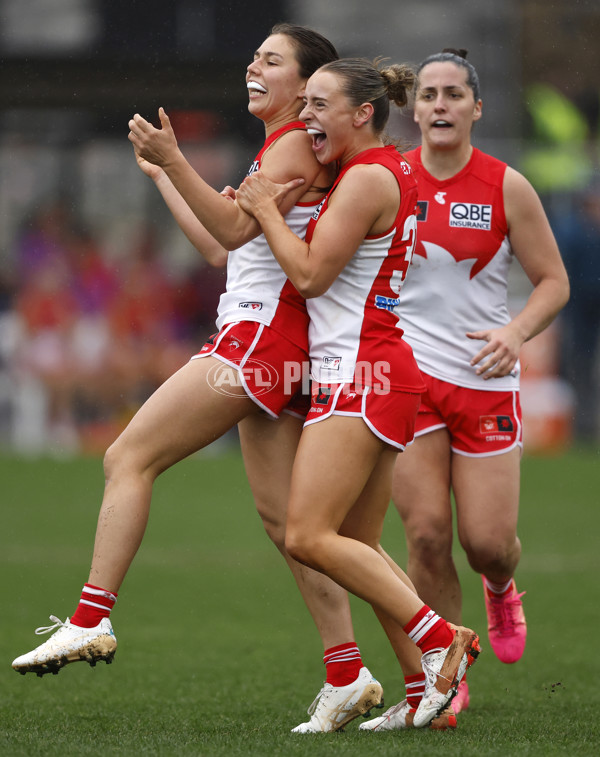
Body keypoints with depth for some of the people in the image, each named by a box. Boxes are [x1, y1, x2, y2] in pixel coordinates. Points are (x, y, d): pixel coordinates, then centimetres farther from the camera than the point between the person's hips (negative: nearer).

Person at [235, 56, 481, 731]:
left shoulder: (368, 178, -12)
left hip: (363, 374, -10)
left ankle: (438, 639, -15)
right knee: (356, 547, 8)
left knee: (309, 537, -15)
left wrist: (267, 208, -3)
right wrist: (270, 206, 11)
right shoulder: (389, 170, 18)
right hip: (361, 375, 10)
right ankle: (428, 687, 5)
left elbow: (310, 274, -15)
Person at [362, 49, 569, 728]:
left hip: (485, 379, 0)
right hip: (404, 376, 0)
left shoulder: (507, 187, -2)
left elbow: (553, 281, 2)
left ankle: (501, 588, 37)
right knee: (427, 531, -10)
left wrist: (517, 332, -15)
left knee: (488, 541, -3)